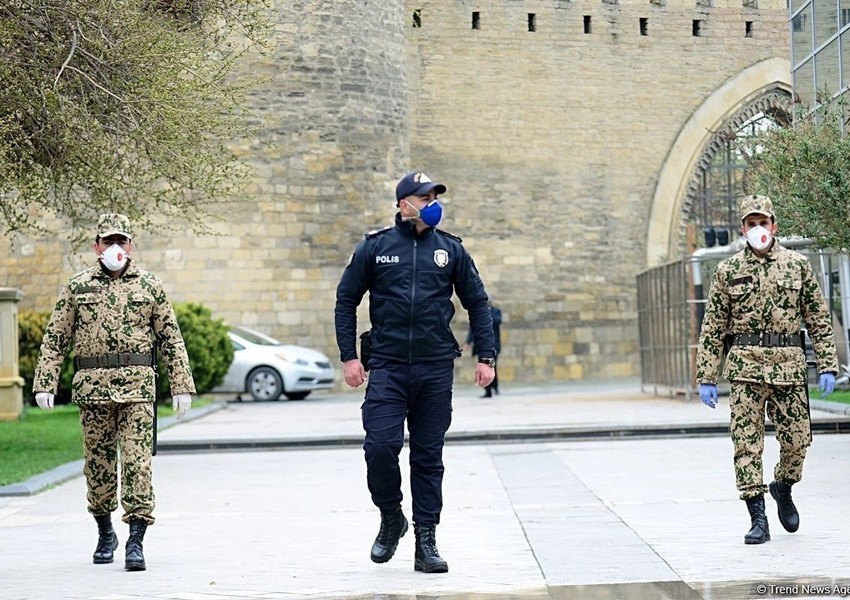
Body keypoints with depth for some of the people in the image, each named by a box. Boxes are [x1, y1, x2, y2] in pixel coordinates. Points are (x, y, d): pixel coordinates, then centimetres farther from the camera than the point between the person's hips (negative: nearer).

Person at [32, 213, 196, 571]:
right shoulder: (78, 287, 9)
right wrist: (44, 383, -2)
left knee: (137, 461, -10)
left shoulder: (150, 286, 8)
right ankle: (105, 533, 27)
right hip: (92, 387, 1)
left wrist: (182, 385, 2)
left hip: (138, 387, -1)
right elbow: (55, 339, 8)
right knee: (97, 462, 9)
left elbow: (171, 340, 8)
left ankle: (136, 541, -9)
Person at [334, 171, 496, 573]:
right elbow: (346, 301, 8)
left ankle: (426, 542, 10)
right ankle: (391, 517, 12)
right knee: (380, 446, -13)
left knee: (429, 456, 5)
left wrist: (486, 356, 6)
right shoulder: (375, 247, 4)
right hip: (386, 367, -1)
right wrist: (348, 356, 1)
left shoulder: (450, 249, 8)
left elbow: (477, 303, 13)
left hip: (436, 369, 1)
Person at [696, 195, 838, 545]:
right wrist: (706, 378, 1)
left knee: (797, 438, 3)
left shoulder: (798, 265, 7)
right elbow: (712, 328, 6)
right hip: (745, 367, -1)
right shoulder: (728, 271, 6)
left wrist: (827, 366, 1)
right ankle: (758, 519, 0)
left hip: (789, 365, 1)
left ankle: (783, 488, 33)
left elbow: (819, 319, 8)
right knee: (746, 442, -5)